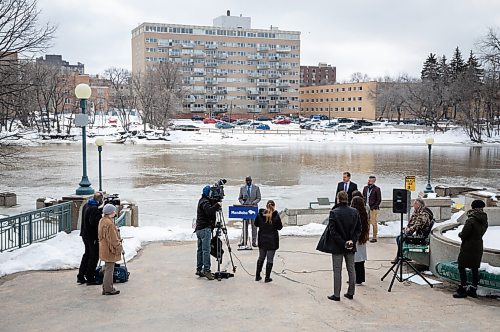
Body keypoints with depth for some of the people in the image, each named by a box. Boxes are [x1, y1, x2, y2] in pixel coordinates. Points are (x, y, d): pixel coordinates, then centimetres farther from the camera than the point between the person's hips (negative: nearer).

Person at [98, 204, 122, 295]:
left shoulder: (102, 221, 9)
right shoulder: (109, 223, -23)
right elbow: (113, 239, -21)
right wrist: (119, 247, -11)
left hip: (105, 249, 10)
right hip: (110, 250, -10)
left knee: (108, 269, 18)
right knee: (109, 269, -1)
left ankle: (106, 288, 26)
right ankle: (108, 289, 6)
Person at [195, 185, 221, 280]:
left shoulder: (202, 201, 18)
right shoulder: (205, 202, -12)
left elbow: (211, 209, 19)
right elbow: (209, 211, -28)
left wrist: (216, 205, 4)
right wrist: (217, 205, -25)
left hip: (199, 229, 10)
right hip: (205, 229, -10)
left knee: (200, 249, 11)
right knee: (206, 250, -12)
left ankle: (199, 269, 14)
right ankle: (206, 270, -15)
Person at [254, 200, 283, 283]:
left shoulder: (260, 215, -4)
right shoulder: (276, 216, -14)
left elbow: (256, 224, 8)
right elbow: (280, 227, -6)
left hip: (262, 240, 4)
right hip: (272, 240, -4)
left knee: (261, 258, 17)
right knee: (270, 259, 4)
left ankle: (257, 276, 22)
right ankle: (267, 278, 6)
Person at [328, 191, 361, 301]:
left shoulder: (334, 212, -13)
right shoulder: (354, 212, 0)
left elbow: (333, 230, -16)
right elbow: (359, 229, 0)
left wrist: (342, 243, -13)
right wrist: (352, 240, -4)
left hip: (338, 247, -4)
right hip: (351, 247, 4)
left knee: (337, 271, 4)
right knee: (351, 270, 14)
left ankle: (336, 295, 7)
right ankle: (350, 293, 21)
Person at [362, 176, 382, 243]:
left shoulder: (377, 189, -6)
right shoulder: (365, 188, 10)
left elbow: (379, 200, -5)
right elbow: (363, 197, 17)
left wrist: (373, 207, -11)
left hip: (373, 209, -5)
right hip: (366, 208, 5)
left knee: (374, 223, -3)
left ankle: (374, 237, 2)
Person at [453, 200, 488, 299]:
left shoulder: (471, 220, -19)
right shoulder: (484, 221, 5)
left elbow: (463, 234, -17)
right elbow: (482, 233, 14)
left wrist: (460, 234, 5)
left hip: (468, 247, -8)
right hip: (478, 247, 8)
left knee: (461, 267, 0)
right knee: (475, 268, 13)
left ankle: (463, 289, 0)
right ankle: (473, 289, 18)